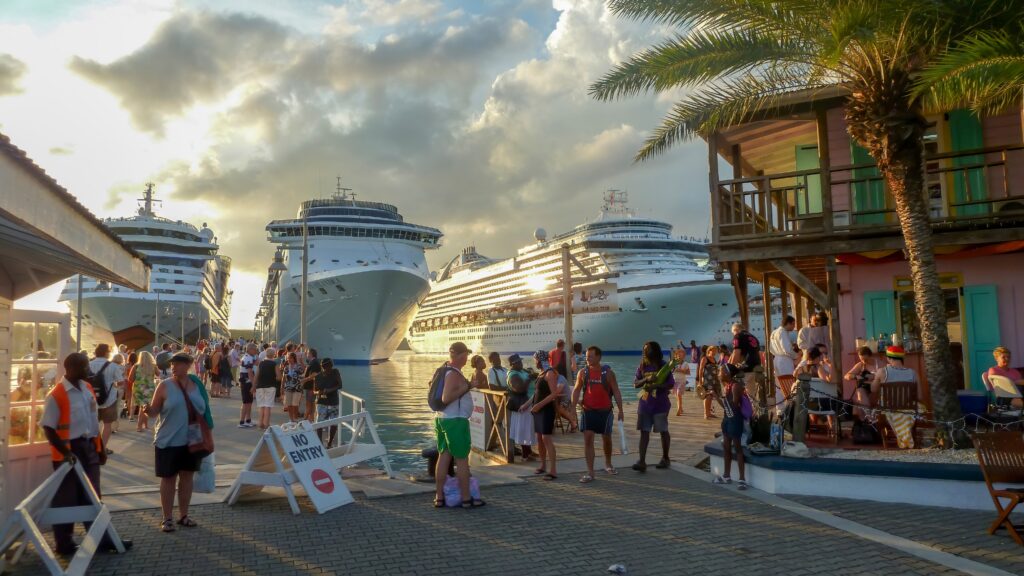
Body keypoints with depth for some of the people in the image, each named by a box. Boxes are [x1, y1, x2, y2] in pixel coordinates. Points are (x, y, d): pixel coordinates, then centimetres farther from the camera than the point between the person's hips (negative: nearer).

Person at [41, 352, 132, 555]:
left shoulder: (88, 389, 6)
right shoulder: (56, 395, -15)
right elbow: (48, 428, -16)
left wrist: (100, 448, 14)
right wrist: (65, 452, -23)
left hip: (88, 448, 7)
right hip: (68, 452, -7)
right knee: (66, 500, 6)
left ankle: (102, 539, 22)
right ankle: (64, 544, 20)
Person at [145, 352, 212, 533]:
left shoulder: (196, 384, 4)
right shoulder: (164, 386, -5)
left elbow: (205, 410, 11)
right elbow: (154, 411, -5)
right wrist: (147, 410, -29)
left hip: (192, 440, 3)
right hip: (169, 441, -3)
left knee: (187, 475, 12)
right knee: (168, 478, 5)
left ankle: (183, 515, 24)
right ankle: (167, 518, 16)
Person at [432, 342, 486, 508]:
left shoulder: (445, 370, 12)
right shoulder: (454, 374, -18)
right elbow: (446, 398, -27)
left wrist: (468, 385, 23)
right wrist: (466, 387, -22)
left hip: (441, 418, 9)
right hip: (455, 421, -9)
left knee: (444, 456, 12)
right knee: (462, 459, -1)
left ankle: (439, 497, 16)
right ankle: (466, 498, 6)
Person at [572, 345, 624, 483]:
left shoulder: (608, 372, -6)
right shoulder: (583, 372, -1)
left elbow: (616, 392, -2)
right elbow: (576, 390, 1)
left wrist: (620, 410, -5)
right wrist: (573, 408, -10)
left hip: (605, 411, -1)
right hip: (588, 411, 1)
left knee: (606, 438, 14)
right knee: (587, 439, -7)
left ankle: (608, 464, 40)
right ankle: (590, 472, -3)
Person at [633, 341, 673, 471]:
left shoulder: (663, 365, -5)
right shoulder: (642, 366, 6)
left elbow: (671, 383, -7)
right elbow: (635, 384, 3)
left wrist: (658, 386, -24)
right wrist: (645, 379, -16)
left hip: (660, 404, -3)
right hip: (645, 404, 3)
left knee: (663, 431, 8)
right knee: (644, 431, -1)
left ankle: (665, 458, 24)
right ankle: (642, 462, -4)